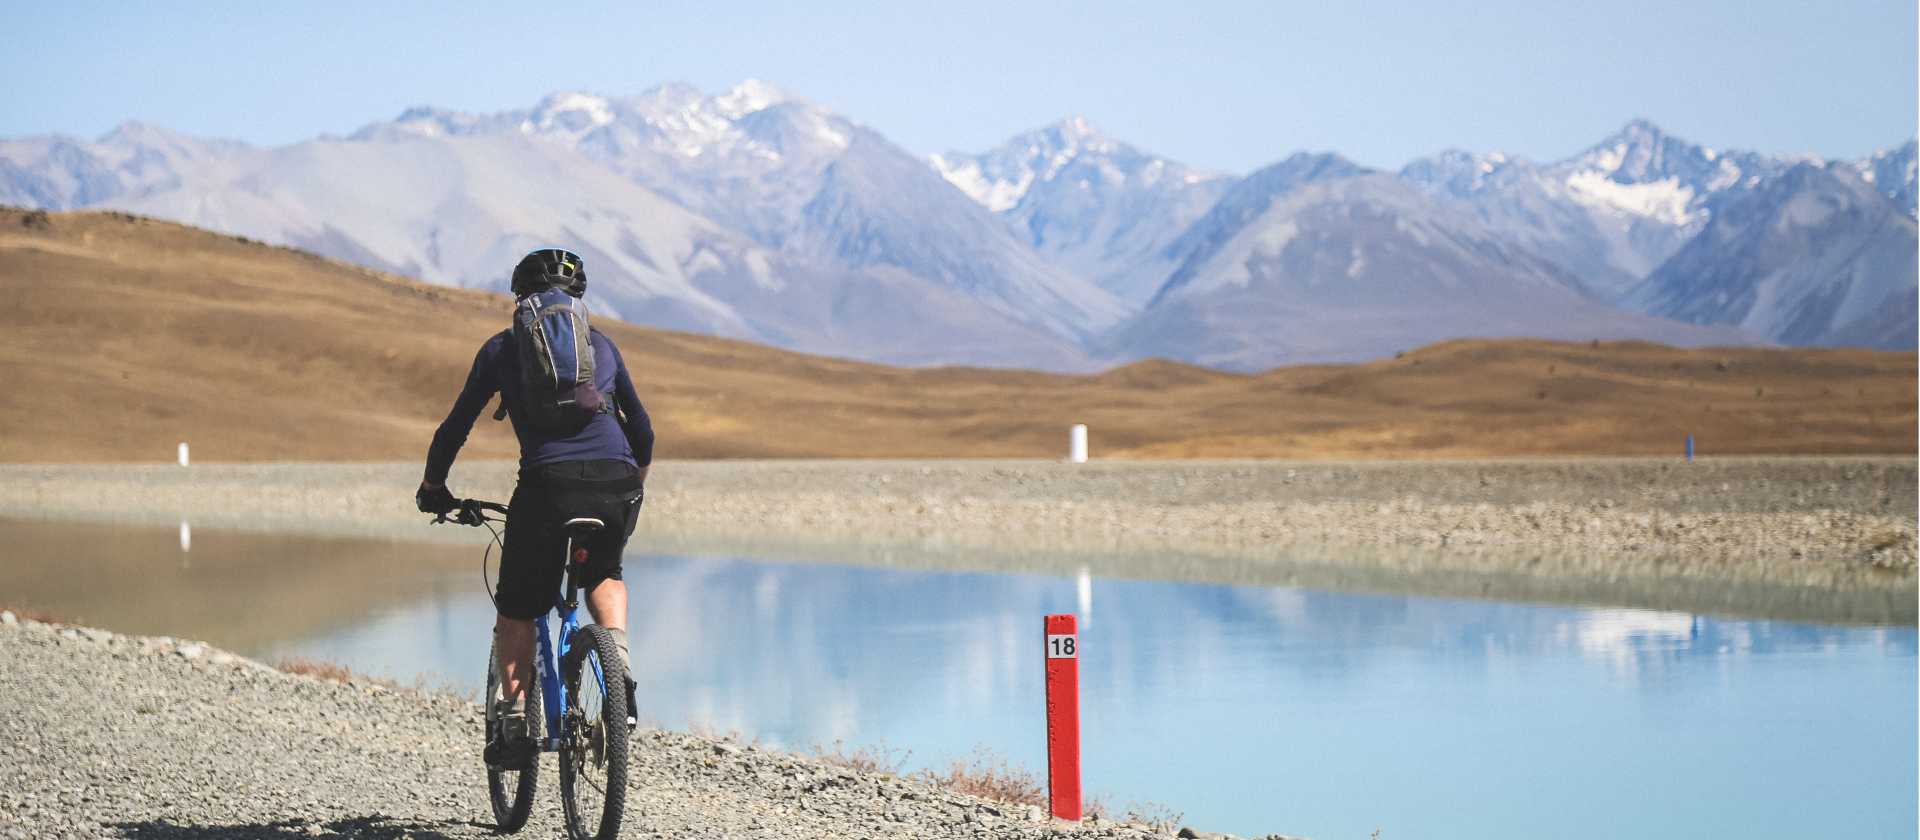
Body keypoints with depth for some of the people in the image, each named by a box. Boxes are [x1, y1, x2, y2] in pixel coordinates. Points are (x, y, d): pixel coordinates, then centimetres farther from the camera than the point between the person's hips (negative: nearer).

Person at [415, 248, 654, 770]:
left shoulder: (503, 348, 17)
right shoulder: (601, 345, 24)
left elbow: (456, 426, 20)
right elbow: (642, 430, 30)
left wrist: (432, 485, 36)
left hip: (549, 483, -3)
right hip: (616, 485, 3)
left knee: (516, 610, 15)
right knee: (604, 575, 32)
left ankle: (515, 725, 6)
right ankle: (619, 666, 9)